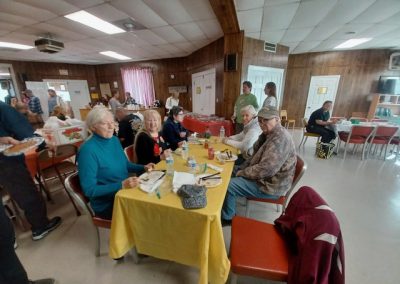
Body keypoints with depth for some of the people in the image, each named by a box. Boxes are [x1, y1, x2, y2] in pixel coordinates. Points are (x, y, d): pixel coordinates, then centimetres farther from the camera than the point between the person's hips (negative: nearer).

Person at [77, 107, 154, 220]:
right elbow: (89, 190, -20)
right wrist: (121, 185, -29)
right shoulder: (87, 150, -20)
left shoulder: (115, 140, 2)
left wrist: (143, 168, -1)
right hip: (106, 205, -6)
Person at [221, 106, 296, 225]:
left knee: (228, 185, -13)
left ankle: (227, 218, 13)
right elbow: (256, 155, 13)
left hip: (270, 185, -10)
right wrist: (242, 169, -1)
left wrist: (242, 173, -19)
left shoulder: (280, 139, -27)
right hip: (264, 176, 10)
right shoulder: (268, 133, 5)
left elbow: (265, 169, -33)